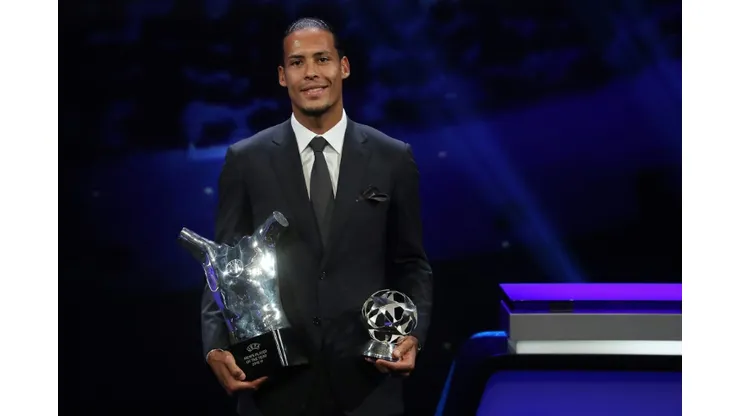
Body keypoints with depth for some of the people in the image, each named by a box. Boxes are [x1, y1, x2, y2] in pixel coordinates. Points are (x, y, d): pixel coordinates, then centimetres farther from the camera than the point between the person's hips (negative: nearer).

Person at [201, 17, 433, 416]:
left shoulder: (393, 158, 4)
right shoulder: (245, 160, 2)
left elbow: (411, 265, 9)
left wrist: (412, 336, -8)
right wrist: (216, 348, -13)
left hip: (365, 378, 0)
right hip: (274, 378, 0)